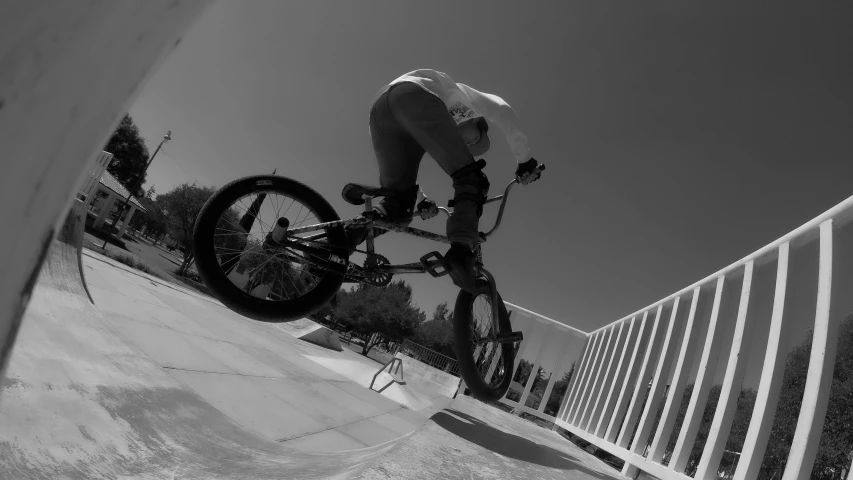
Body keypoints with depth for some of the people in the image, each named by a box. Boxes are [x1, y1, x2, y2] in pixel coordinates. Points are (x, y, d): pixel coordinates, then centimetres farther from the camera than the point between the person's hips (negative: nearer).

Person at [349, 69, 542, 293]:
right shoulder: (466, 97, 36)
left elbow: (406, 166, 40)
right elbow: (503, 111, 16)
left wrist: (422, 200, 32)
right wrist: (524, 159, 16)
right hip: (415, 97, -6)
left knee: (398, 200, 11)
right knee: (469, 177, -5)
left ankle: (354, 229, -15)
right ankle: (462, 249, -28)